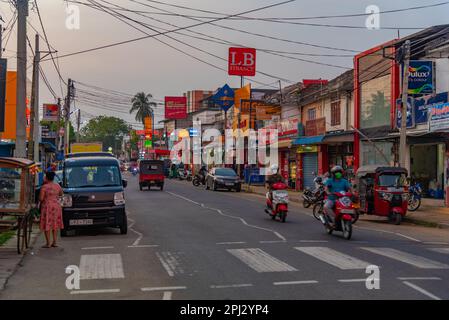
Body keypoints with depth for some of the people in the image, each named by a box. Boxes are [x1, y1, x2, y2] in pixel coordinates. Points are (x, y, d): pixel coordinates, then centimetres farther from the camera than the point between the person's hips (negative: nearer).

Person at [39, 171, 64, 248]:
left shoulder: (44, 187, -12)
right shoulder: (58, 186, 2)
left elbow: (41, 199, -14)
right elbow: (61, 194, 20)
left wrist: (40, 199, 7)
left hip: (47, 207, -5)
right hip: (56, 206, 5)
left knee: (47, 225, 1)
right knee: (55, 224, 12)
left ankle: (48, 243, 1)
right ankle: (54, 242, 11)